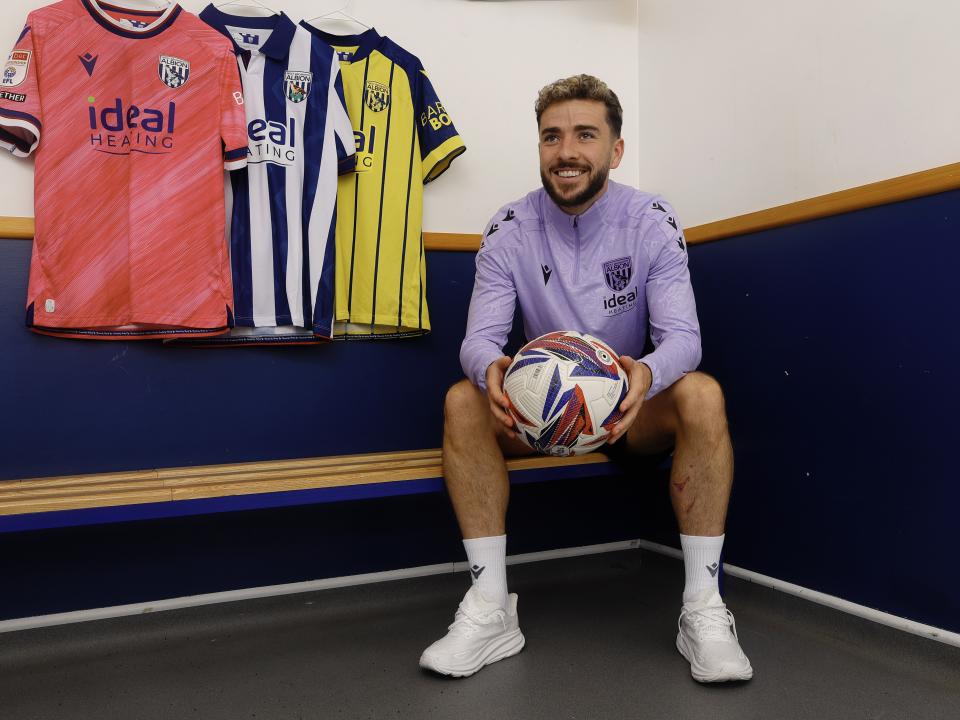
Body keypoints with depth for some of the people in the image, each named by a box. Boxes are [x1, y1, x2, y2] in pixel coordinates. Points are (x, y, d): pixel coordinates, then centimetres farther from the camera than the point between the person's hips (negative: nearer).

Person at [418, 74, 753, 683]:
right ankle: (491, 608, -22)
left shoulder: (652, 222, -10)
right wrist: (491, 369, -41)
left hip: (631, 409, -1)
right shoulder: (510, 229, -7)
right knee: (463, 401, -27)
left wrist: (647, 373, -44)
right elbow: (480, 336, -15)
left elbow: (682, 335, -19)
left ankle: (703, 608, -22)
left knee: (702, 393, -31)